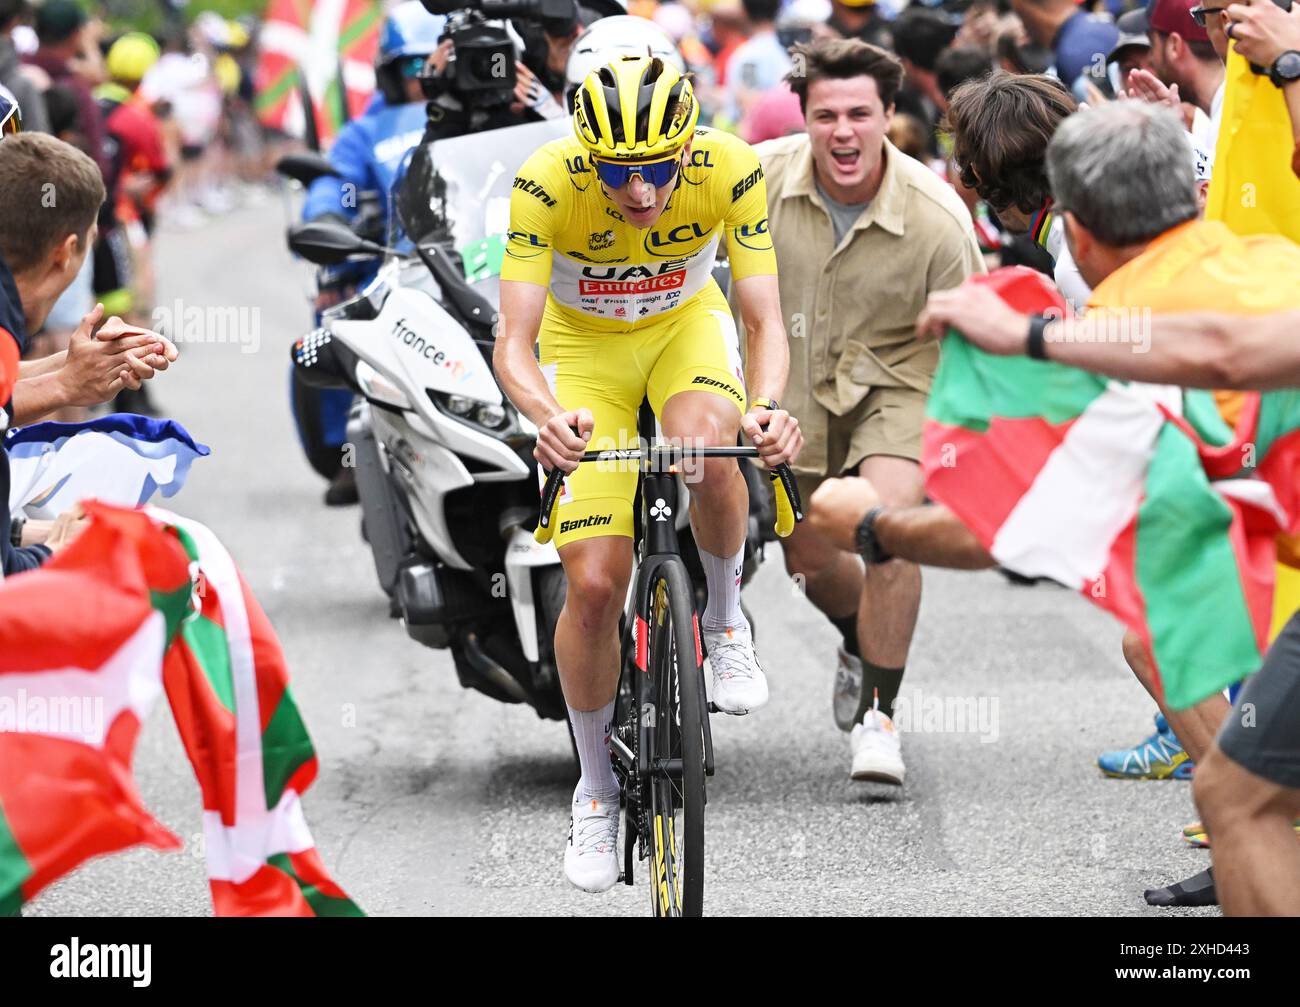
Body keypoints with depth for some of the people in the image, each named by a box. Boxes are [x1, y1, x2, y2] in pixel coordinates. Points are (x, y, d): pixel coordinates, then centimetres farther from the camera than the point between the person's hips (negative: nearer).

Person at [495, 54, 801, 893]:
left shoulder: (730, 170, -29)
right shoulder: (546, 184, -32)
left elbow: (766, 320, -29)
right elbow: (514, 342, -34)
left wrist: (768, 405, -50)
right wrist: (546, 416, -55)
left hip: (686, 324, 1)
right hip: (586, 347, 0)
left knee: (706, 449, -36)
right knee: (595, 586, -10)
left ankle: (725, 622, -7)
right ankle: (596, 788, 13)